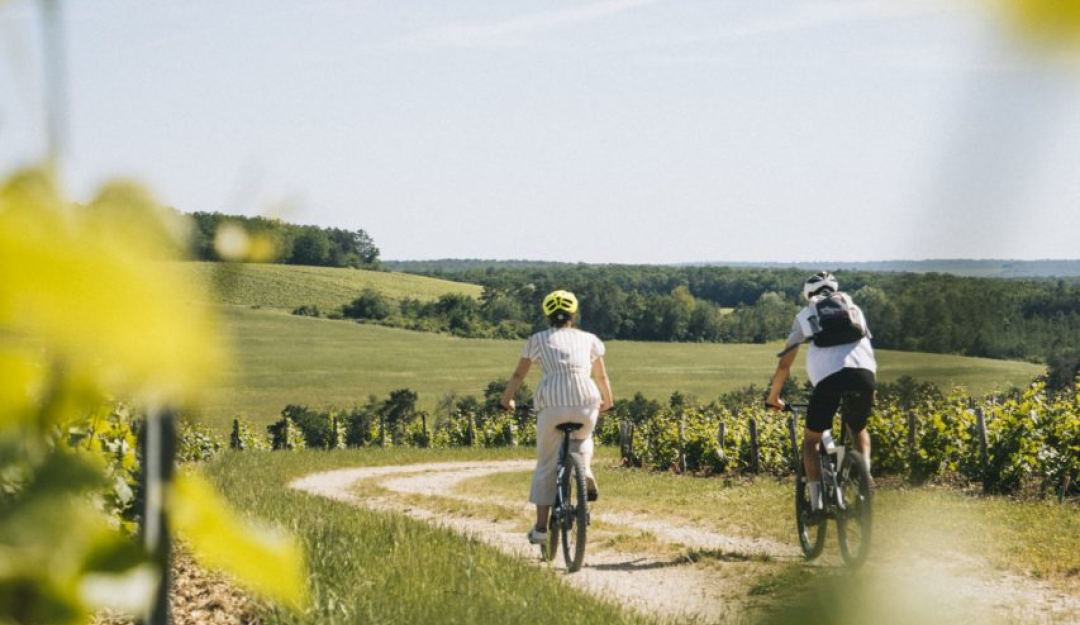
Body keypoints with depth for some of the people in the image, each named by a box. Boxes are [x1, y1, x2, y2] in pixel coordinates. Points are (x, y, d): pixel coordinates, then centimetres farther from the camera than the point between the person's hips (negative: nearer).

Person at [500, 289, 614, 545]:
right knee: (582, 438, 35)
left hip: (552, 403, -1)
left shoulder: (538, 340, 18)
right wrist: (606, 401, 48)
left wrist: (507, 399, 40)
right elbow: (601, 376, 30)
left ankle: (541, 527, 11)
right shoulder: (589, 339, 21)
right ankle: (585, 472, 4)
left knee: (546, 466, 13)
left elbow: (519, 374, 23)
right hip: (585, 402, 1)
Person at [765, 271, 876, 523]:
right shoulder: (853, 308, 30)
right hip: (864, 371, 2)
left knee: (810, 440, 15)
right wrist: (870, 391, 53)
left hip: (829, 375, -2)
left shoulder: (805, 315, 24)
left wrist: (773, 398, 39)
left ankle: (816, 502, 1)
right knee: (858, 429, 31)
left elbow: (784, 363, 25)